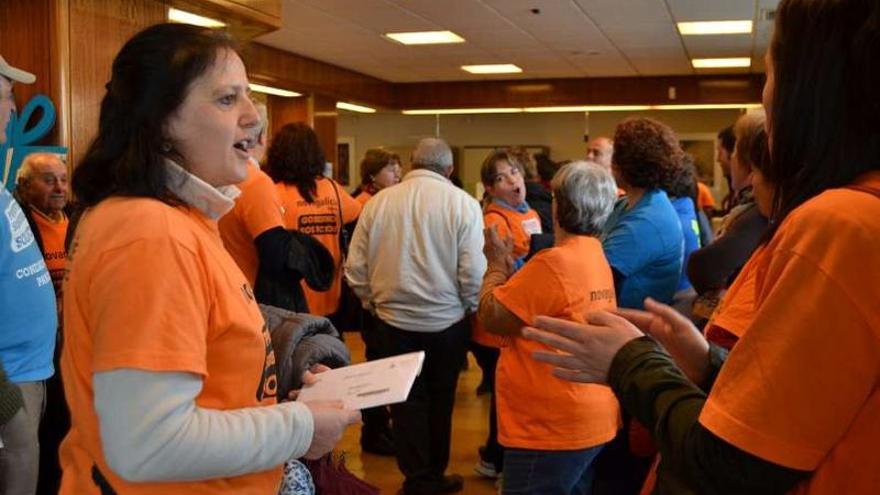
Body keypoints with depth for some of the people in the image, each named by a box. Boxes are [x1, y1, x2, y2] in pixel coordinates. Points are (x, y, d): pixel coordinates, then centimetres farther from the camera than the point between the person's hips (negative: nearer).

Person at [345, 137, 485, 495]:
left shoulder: (378, 202, -5)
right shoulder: (461, 203, -11)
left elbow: (355, 267, -5)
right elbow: (473, 272, -16)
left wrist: (373, 302, 12)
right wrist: (471, 307, 3)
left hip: (394, 320, 1)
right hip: (446, 321, -1)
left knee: (408, 400, 14)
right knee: (440, 399, 17)